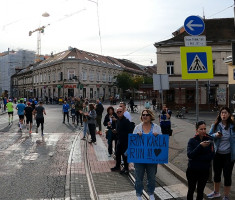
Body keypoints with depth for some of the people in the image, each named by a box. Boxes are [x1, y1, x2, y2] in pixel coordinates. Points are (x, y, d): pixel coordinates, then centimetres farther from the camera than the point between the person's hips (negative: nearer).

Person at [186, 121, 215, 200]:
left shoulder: (209, 140, -4)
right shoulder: (192, 141, -7)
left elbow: (211, 155, -12)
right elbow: (190, 155, -19)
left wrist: (197, 158, -17)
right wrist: (200, 146, -28)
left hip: (204, 170, 1)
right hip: (192, 170, -1)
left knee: (200, 191, 13)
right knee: (191, 190, 12)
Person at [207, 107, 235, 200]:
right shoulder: (215, 125, -4)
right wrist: (215, 135, -20)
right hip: (217, 154, 2)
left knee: (227, 175, 7)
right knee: (216, 174, 18)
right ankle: (216, 192, 40)